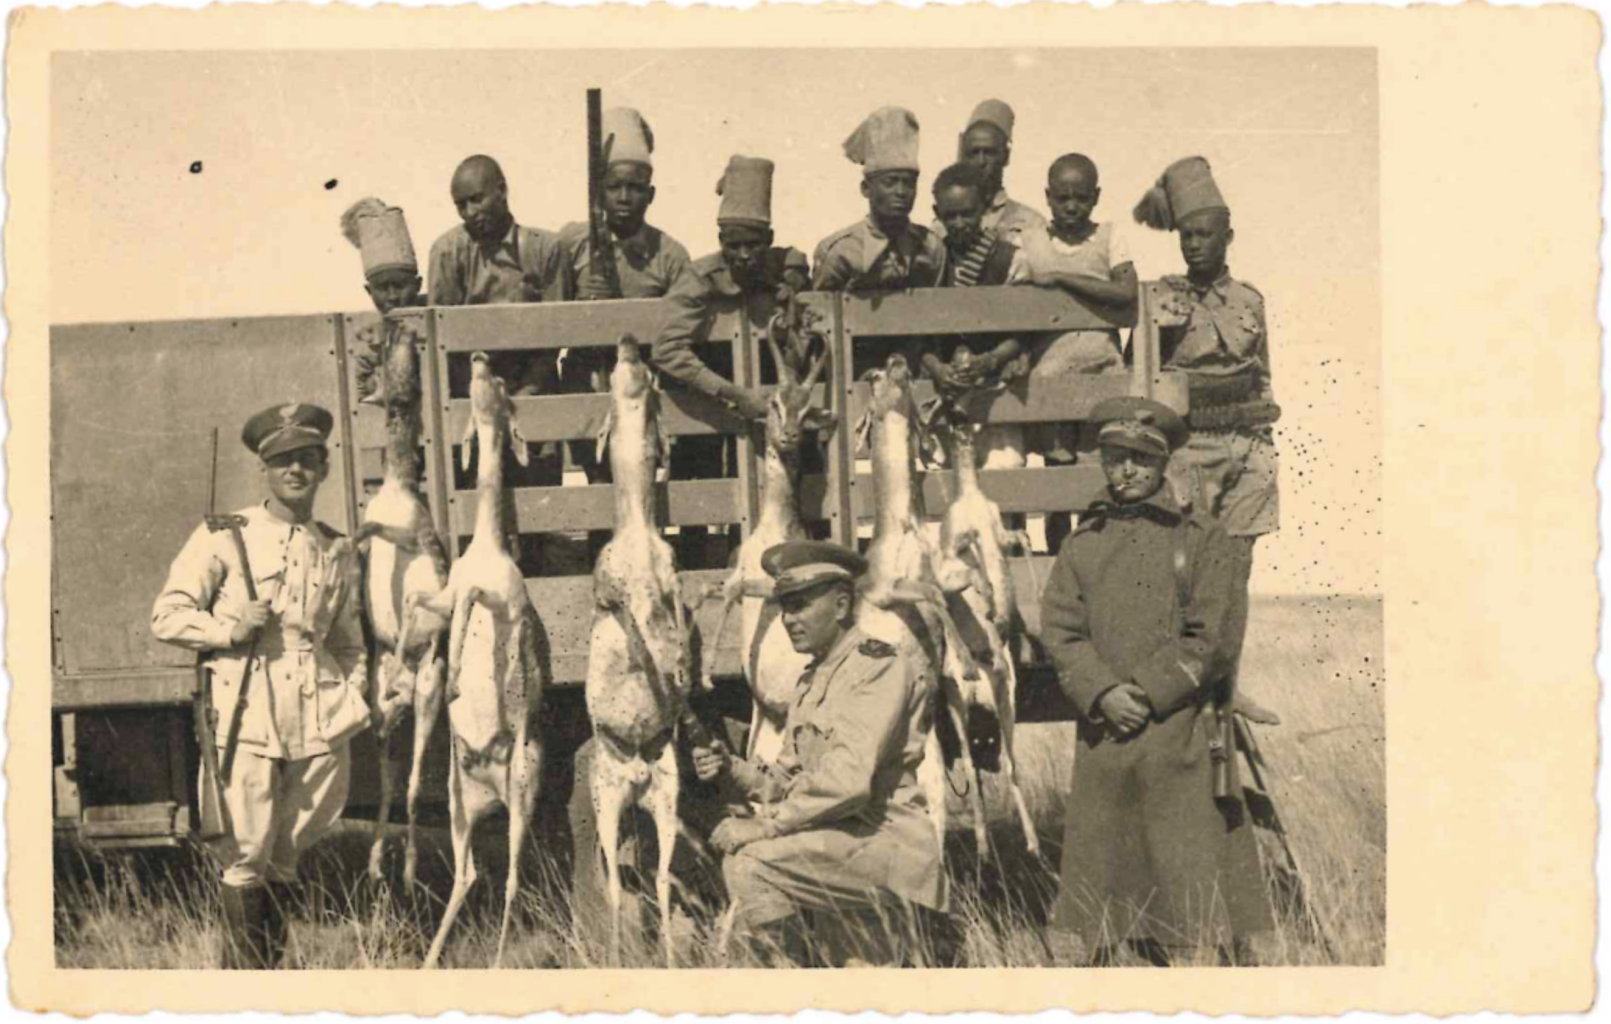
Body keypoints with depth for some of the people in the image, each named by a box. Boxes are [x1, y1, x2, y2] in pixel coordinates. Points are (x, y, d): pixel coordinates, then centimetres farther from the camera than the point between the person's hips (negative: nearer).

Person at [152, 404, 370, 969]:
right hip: (247, 720, -4)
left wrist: (354, 702, 9)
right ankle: (244, 970, 10)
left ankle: (272, 966, 24)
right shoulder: (225, 536, 1)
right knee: (246, 859, -2)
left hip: (319, 727, 4)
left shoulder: (338, 550, 14)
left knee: (286, 860, 12)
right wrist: (227, 629, -14)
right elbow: (166, 616, 1)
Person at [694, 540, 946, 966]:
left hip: (888, 842, -9)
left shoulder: (878, 666, -12)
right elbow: (789, 778, 15)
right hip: (843, 841, 9)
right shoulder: (811, 680, 17)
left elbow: (848, 779, -24)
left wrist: (765, 824, -22)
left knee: (751, 863, -22)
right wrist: (733, 770, -3)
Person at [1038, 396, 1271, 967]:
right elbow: (1059, 630, 4)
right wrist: (1104, 694, -11)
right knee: (1092, 865, 7)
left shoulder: (1203, 539, 4)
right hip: (1103, 736, 3)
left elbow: (1212, 637, -4)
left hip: (1182, 734, -3)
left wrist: (1147, 693, -12)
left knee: (1200, 878, -3)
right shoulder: (1081, 545, 13)